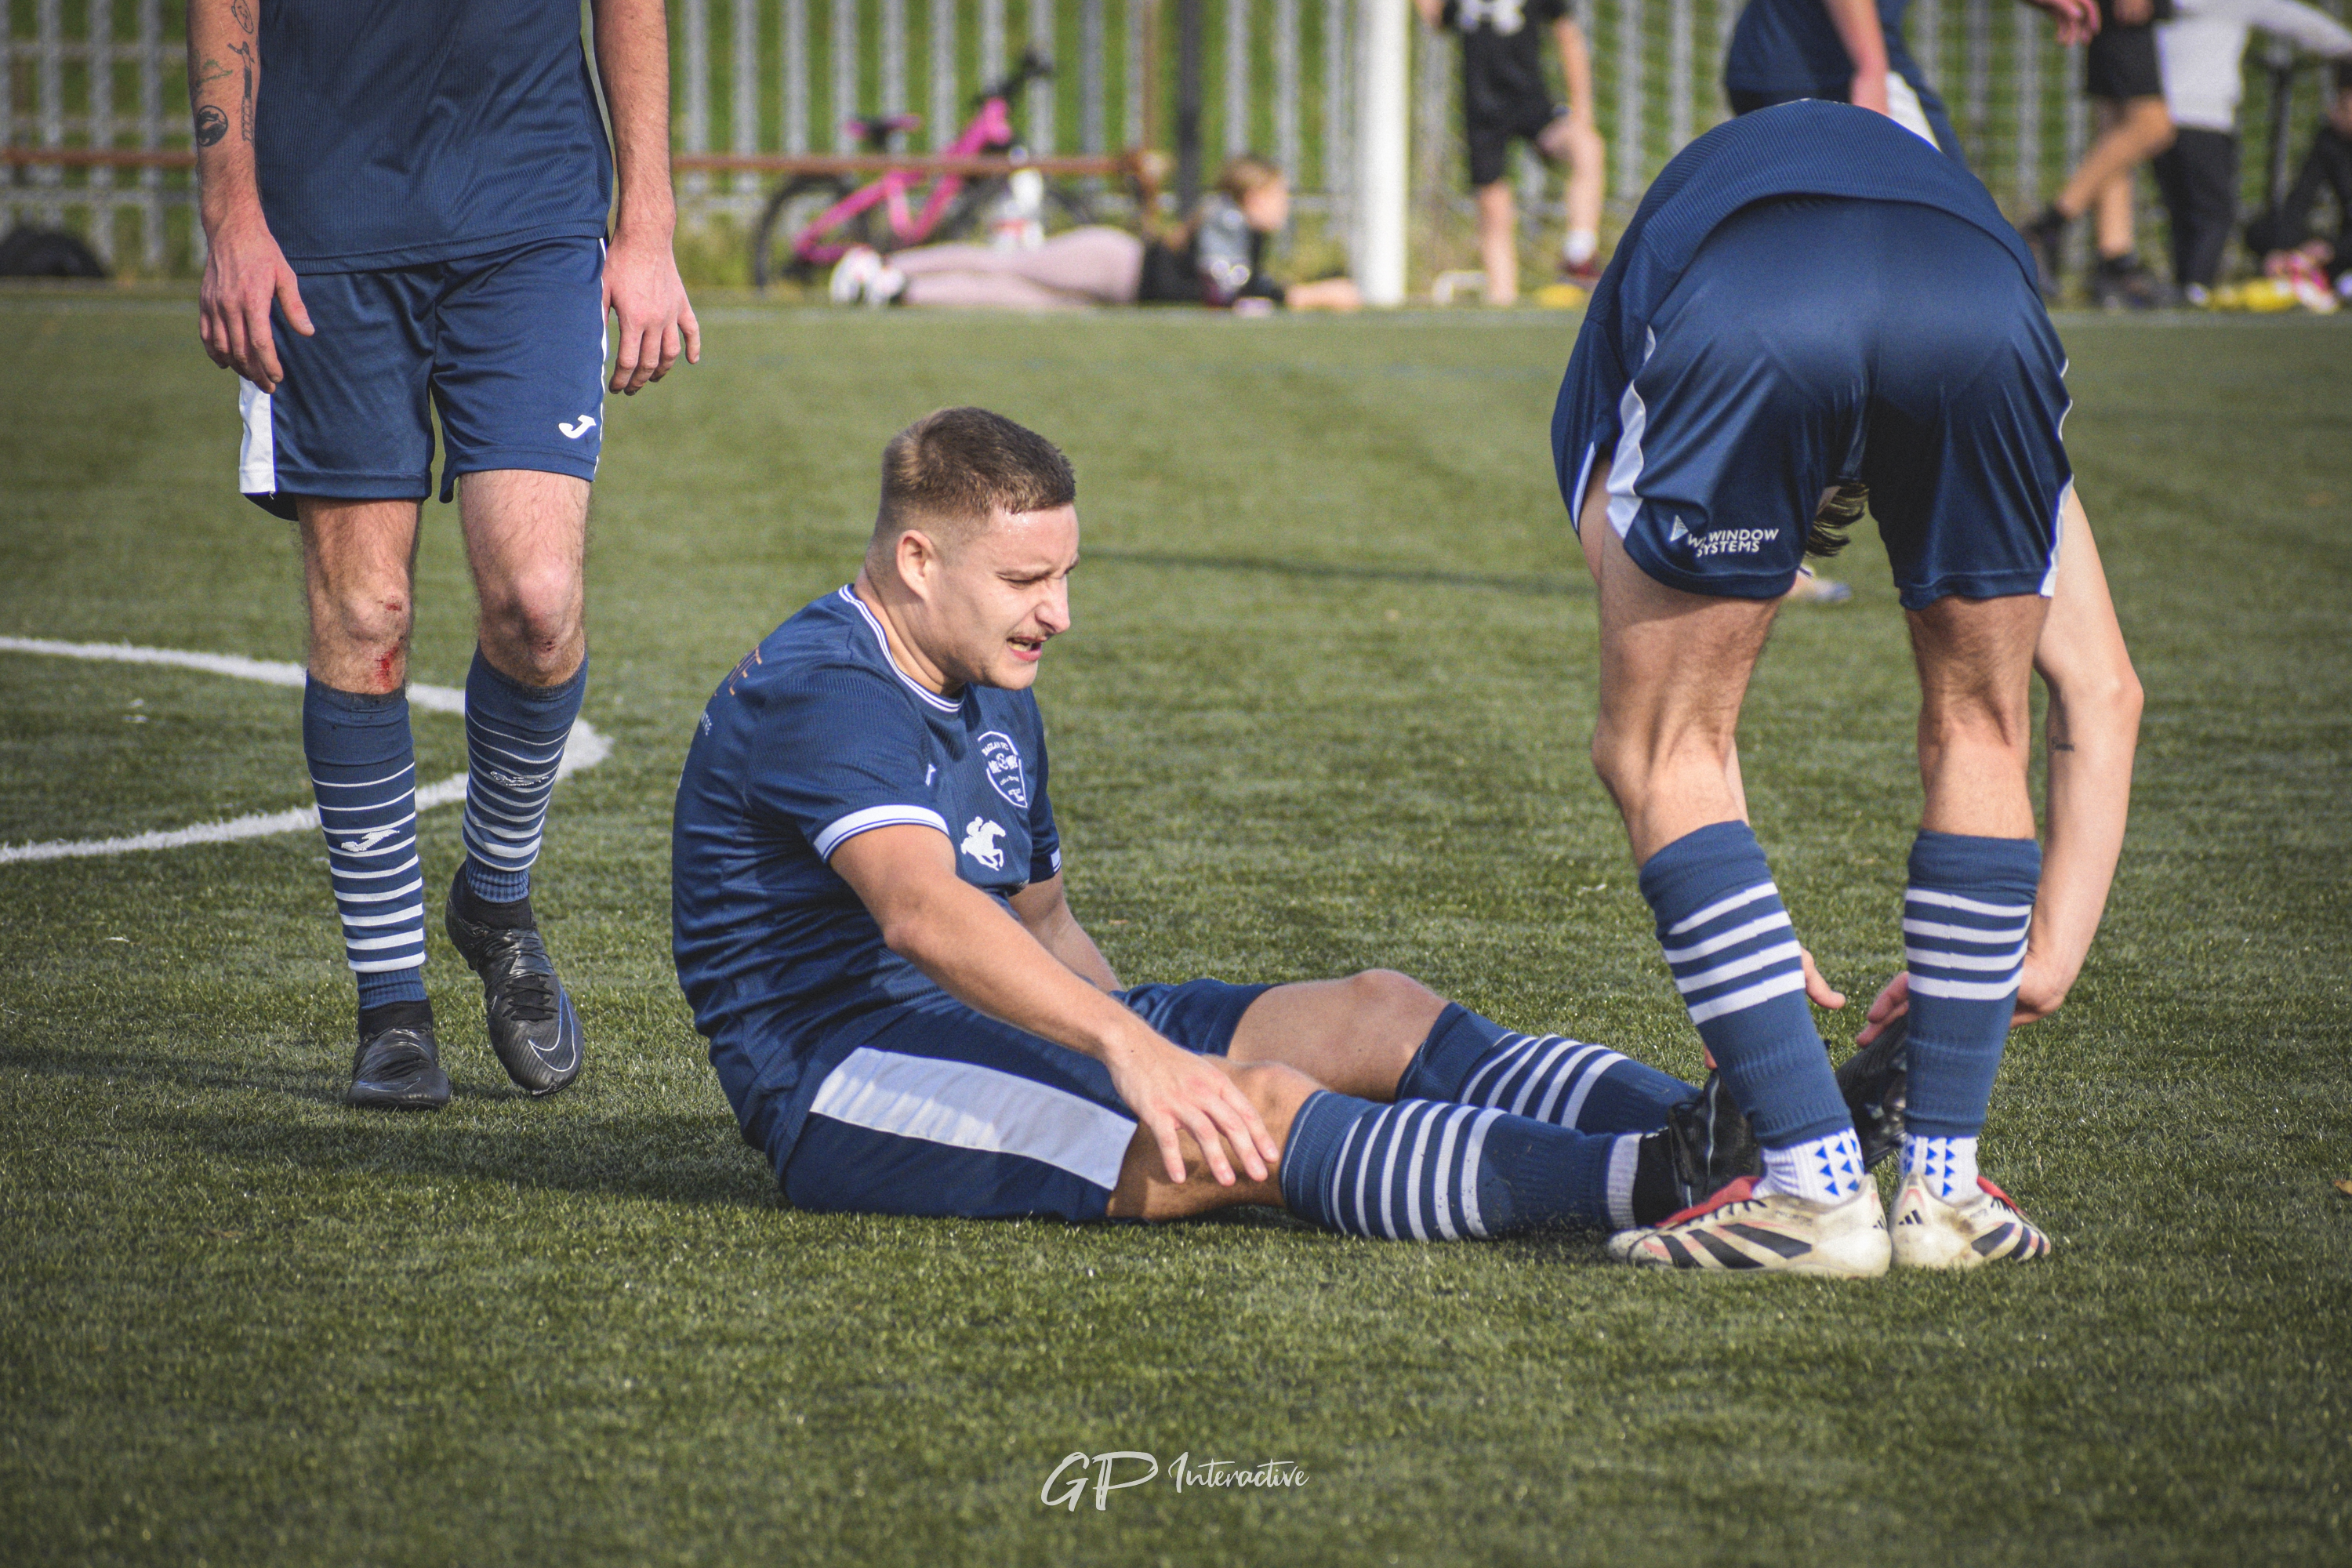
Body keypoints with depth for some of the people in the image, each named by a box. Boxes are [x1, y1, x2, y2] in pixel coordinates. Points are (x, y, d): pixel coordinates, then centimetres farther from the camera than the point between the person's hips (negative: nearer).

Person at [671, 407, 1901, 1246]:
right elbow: (919, 910, -32)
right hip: (841, 1080, -9)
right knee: (1258, 1113, -30)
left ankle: (1766, 1125, -23)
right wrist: (1126, 1043, -45)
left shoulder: (994, 700, 20)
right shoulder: (817, 693, -15)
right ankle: (1648, 1182, -45)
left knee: (1374, 1015, -7)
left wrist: (1160, 1052, 12)